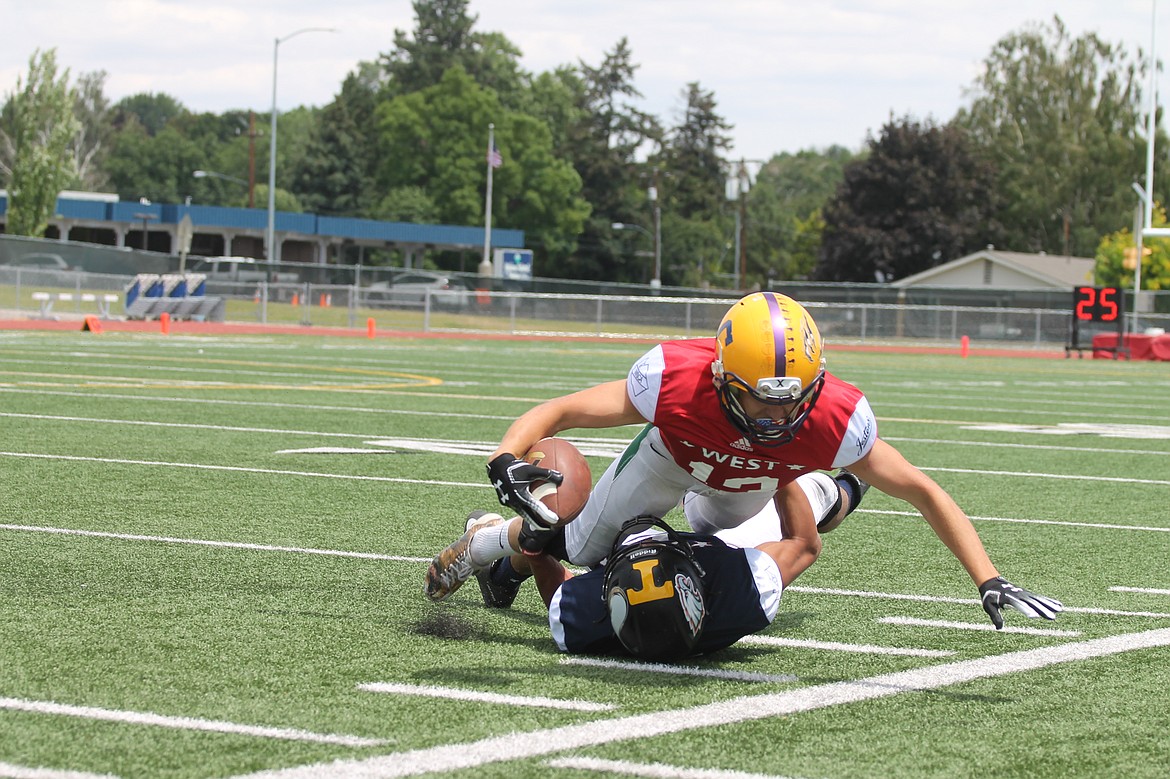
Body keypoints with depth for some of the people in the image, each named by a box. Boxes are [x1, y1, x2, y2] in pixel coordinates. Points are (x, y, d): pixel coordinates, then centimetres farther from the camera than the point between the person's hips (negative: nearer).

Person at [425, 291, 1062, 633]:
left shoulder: (837, 421, -43)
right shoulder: (675, 382, -47)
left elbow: (924, 494, -31)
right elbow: (555, 413, -38)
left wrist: (989, 582, -37)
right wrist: (505, 461, -59)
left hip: (744, 484, 2)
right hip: (672, 457, -2)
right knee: (576, 551, 13)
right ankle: (486, 543, 45)